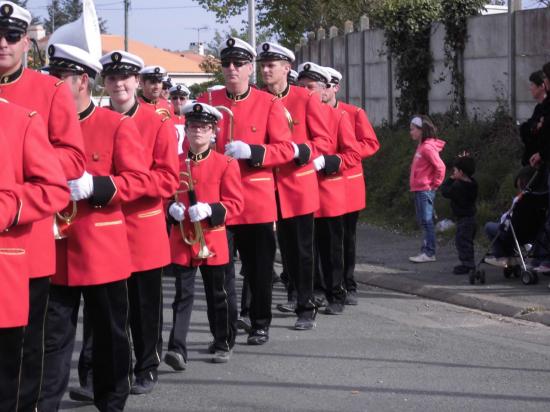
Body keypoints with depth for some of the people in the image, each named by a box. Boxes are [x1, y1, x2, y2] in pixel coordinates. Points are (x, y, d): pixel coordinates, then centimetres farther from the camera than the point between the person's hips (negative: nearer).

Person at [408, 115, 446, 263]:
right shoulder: (421, 146, 14)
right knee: (423, 221, 12)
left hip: (425, 190, -10)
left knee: (426, 221, -8)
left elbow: (440, 167, -21)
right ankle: (426, 250, 17)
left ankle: (429, 253, -6)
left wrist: (434, 184, -13)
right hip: (419, 190, 10)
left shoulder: (428, 147, -16)